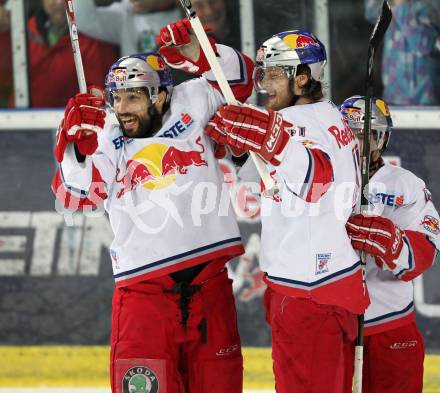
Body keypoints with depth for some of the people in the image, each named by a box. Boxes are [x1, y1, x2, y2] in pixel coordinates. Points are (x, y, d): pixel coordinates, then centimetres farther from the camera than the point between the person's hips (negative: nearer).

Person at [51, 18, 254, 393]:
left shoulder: (190, 105, 7)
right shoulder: (108, 142, 3)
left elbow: (237, 77, 13)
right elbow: (76, 193, -8)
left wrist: (195, 51, -4)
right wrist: (77, 139, -22)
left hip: (209, 285, 2)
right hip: (142, 289, -2)